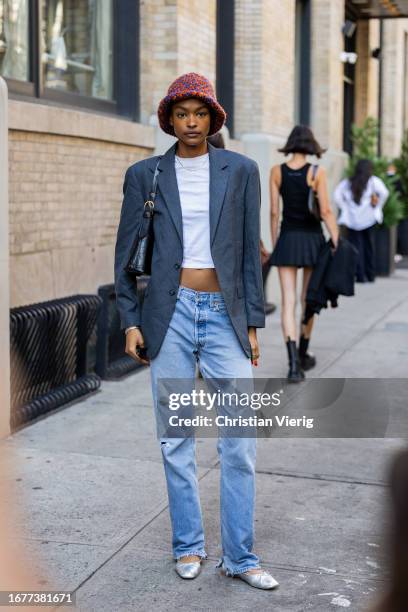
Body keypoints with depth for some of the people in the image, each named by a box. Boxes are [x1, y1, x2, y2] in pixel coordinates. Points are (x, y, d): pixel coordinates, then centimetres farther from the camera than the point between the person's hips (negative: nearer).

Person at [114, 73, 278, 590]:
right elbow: (126, 253, 8)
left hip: (225, 315, 0)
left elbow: (249, 252, 7)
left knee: (239, 440, -2)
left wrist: (252, 324, 4)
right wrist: (130, 321, 0)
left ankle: (239, 556, 10)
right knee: (175, 439, 6)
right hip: (170, 314, 0)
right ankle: (188, 546, 20)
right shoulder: (144, 175, 6)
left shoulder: (241, 171, 6)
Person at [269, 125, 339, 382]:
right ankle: (303, 354, 27)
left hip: (287, 239, 1)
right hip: (312, 239, -1)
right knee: (308, 300, 15)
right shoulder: (317, 172, -7)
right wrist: (337, 242, -5)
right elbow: (326, 212, -10)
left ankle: (294, 361, -17)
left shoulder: (277, 171, -1)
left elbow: (274, 212, 2)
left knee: (288, 302, -2)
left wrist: (274, 245, 11)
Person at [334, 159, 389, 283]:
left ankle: (360, 275, -4)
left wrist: (344, 208, 1)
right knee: (369, 245, 11)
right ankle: (370, 275, 15)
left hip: (352, 220, 1)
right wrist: (377, 206, -1)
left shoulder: (347, 182, 7)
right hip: (369, 218, -1)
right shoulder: (373, 181, 2)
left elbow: (337, 195, -5)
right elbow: (384, 192, -13)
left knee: (356, 246, 2)